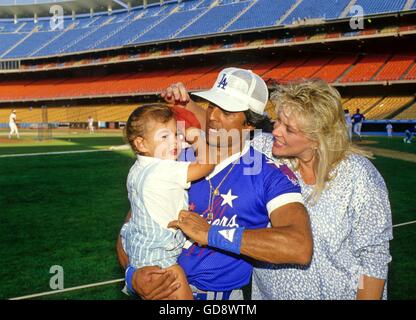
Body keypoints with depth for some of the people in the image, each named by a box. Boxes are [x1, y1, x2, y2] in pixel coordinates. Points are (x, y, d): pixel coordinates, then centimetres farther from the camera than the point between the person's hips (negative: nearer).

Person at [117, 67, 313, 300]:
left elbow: (300, 248, -29)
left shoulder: (270, 175, -13)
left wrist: (210, 234, -28)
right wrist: (134, 274, -20)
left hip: (223, 294, -2)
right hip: (162, 289, 2)